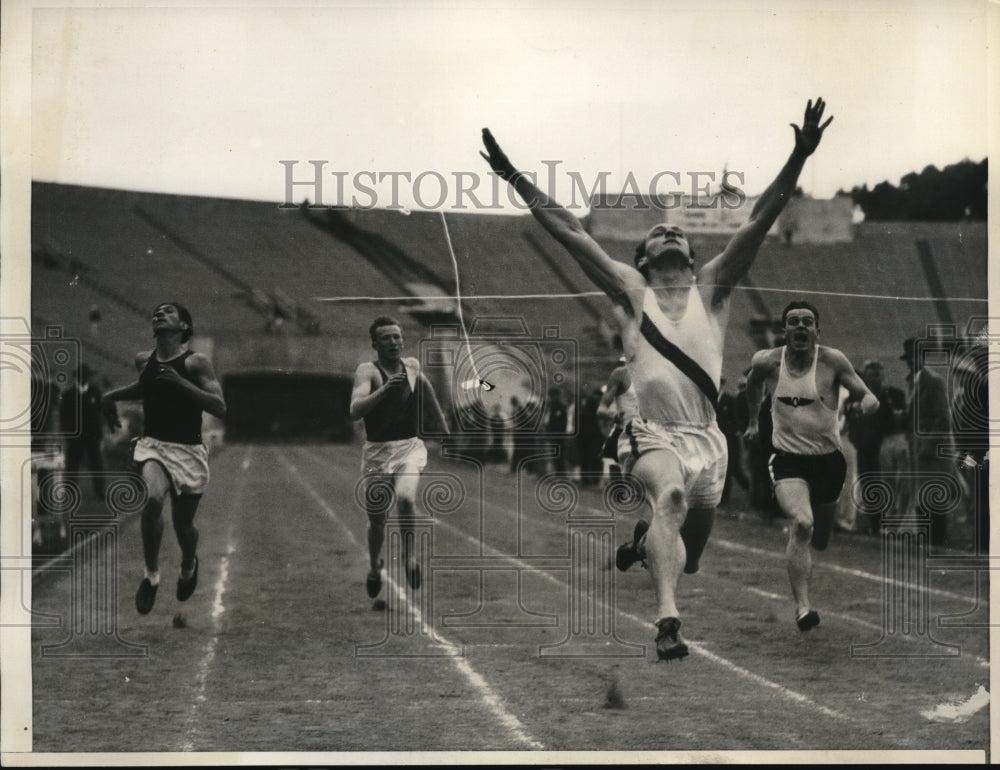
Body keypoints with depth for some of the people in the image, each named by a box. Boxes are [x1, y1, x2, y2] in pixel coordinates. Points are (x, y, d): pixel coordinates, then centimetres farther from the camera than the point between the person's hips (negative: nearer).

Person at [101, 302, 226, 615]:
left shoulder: (196, 363, -10)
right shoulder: (143, 360, 5)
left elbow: (220, 409, -19)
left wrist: (181, 382, -28)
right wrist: (112, 397, 12)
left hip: (188, 451, -2)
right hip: (152, 445, 2)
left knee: (183, 524, 9)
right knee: (153, 498, -28)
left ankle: (189, 565, 45)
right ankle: (151, 575, -12)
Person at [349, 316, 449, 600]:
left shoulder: (412, 366, 5)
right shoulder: (367, 371, -9)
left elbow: (429, 397, 27)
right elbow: (355, 410, -26)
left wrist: (445, 431, 32)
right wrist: (384, 389, -37)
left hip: (410, 447, 1)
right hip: (376, 451, -1)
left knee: (405, 497, -28)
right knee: (376, 519, 9)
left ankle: (409, 553, -6)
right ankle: (374, 565, 38)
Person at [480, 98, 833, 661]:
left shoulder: (712, 288, 9)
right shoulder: (630, 291, 7)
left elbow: (760, 222, 0)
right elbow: (570, 231, 4)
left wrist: (798, 159, -9)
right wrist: (514, 178, 1)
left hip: (707, 439, 3)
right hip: (653, 437, -3)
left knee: (688, 555, 14)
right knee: (670, 495, -35)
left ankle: (643, 541, 50)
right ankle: (668, 620, -45)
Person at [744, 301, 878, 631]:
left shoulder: (832, 361, -9)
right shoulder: (767, 362, -4)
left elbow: (866, 395, -10)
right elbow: (752, 383, 19)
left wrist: (869, 402, -33)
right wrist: (753, 421, 28)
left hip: (828, 460, 1)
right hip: (787, 459, -1)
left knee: (820, 540, 16)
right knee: (802, 525, -27)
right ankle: (802, 606, -27)